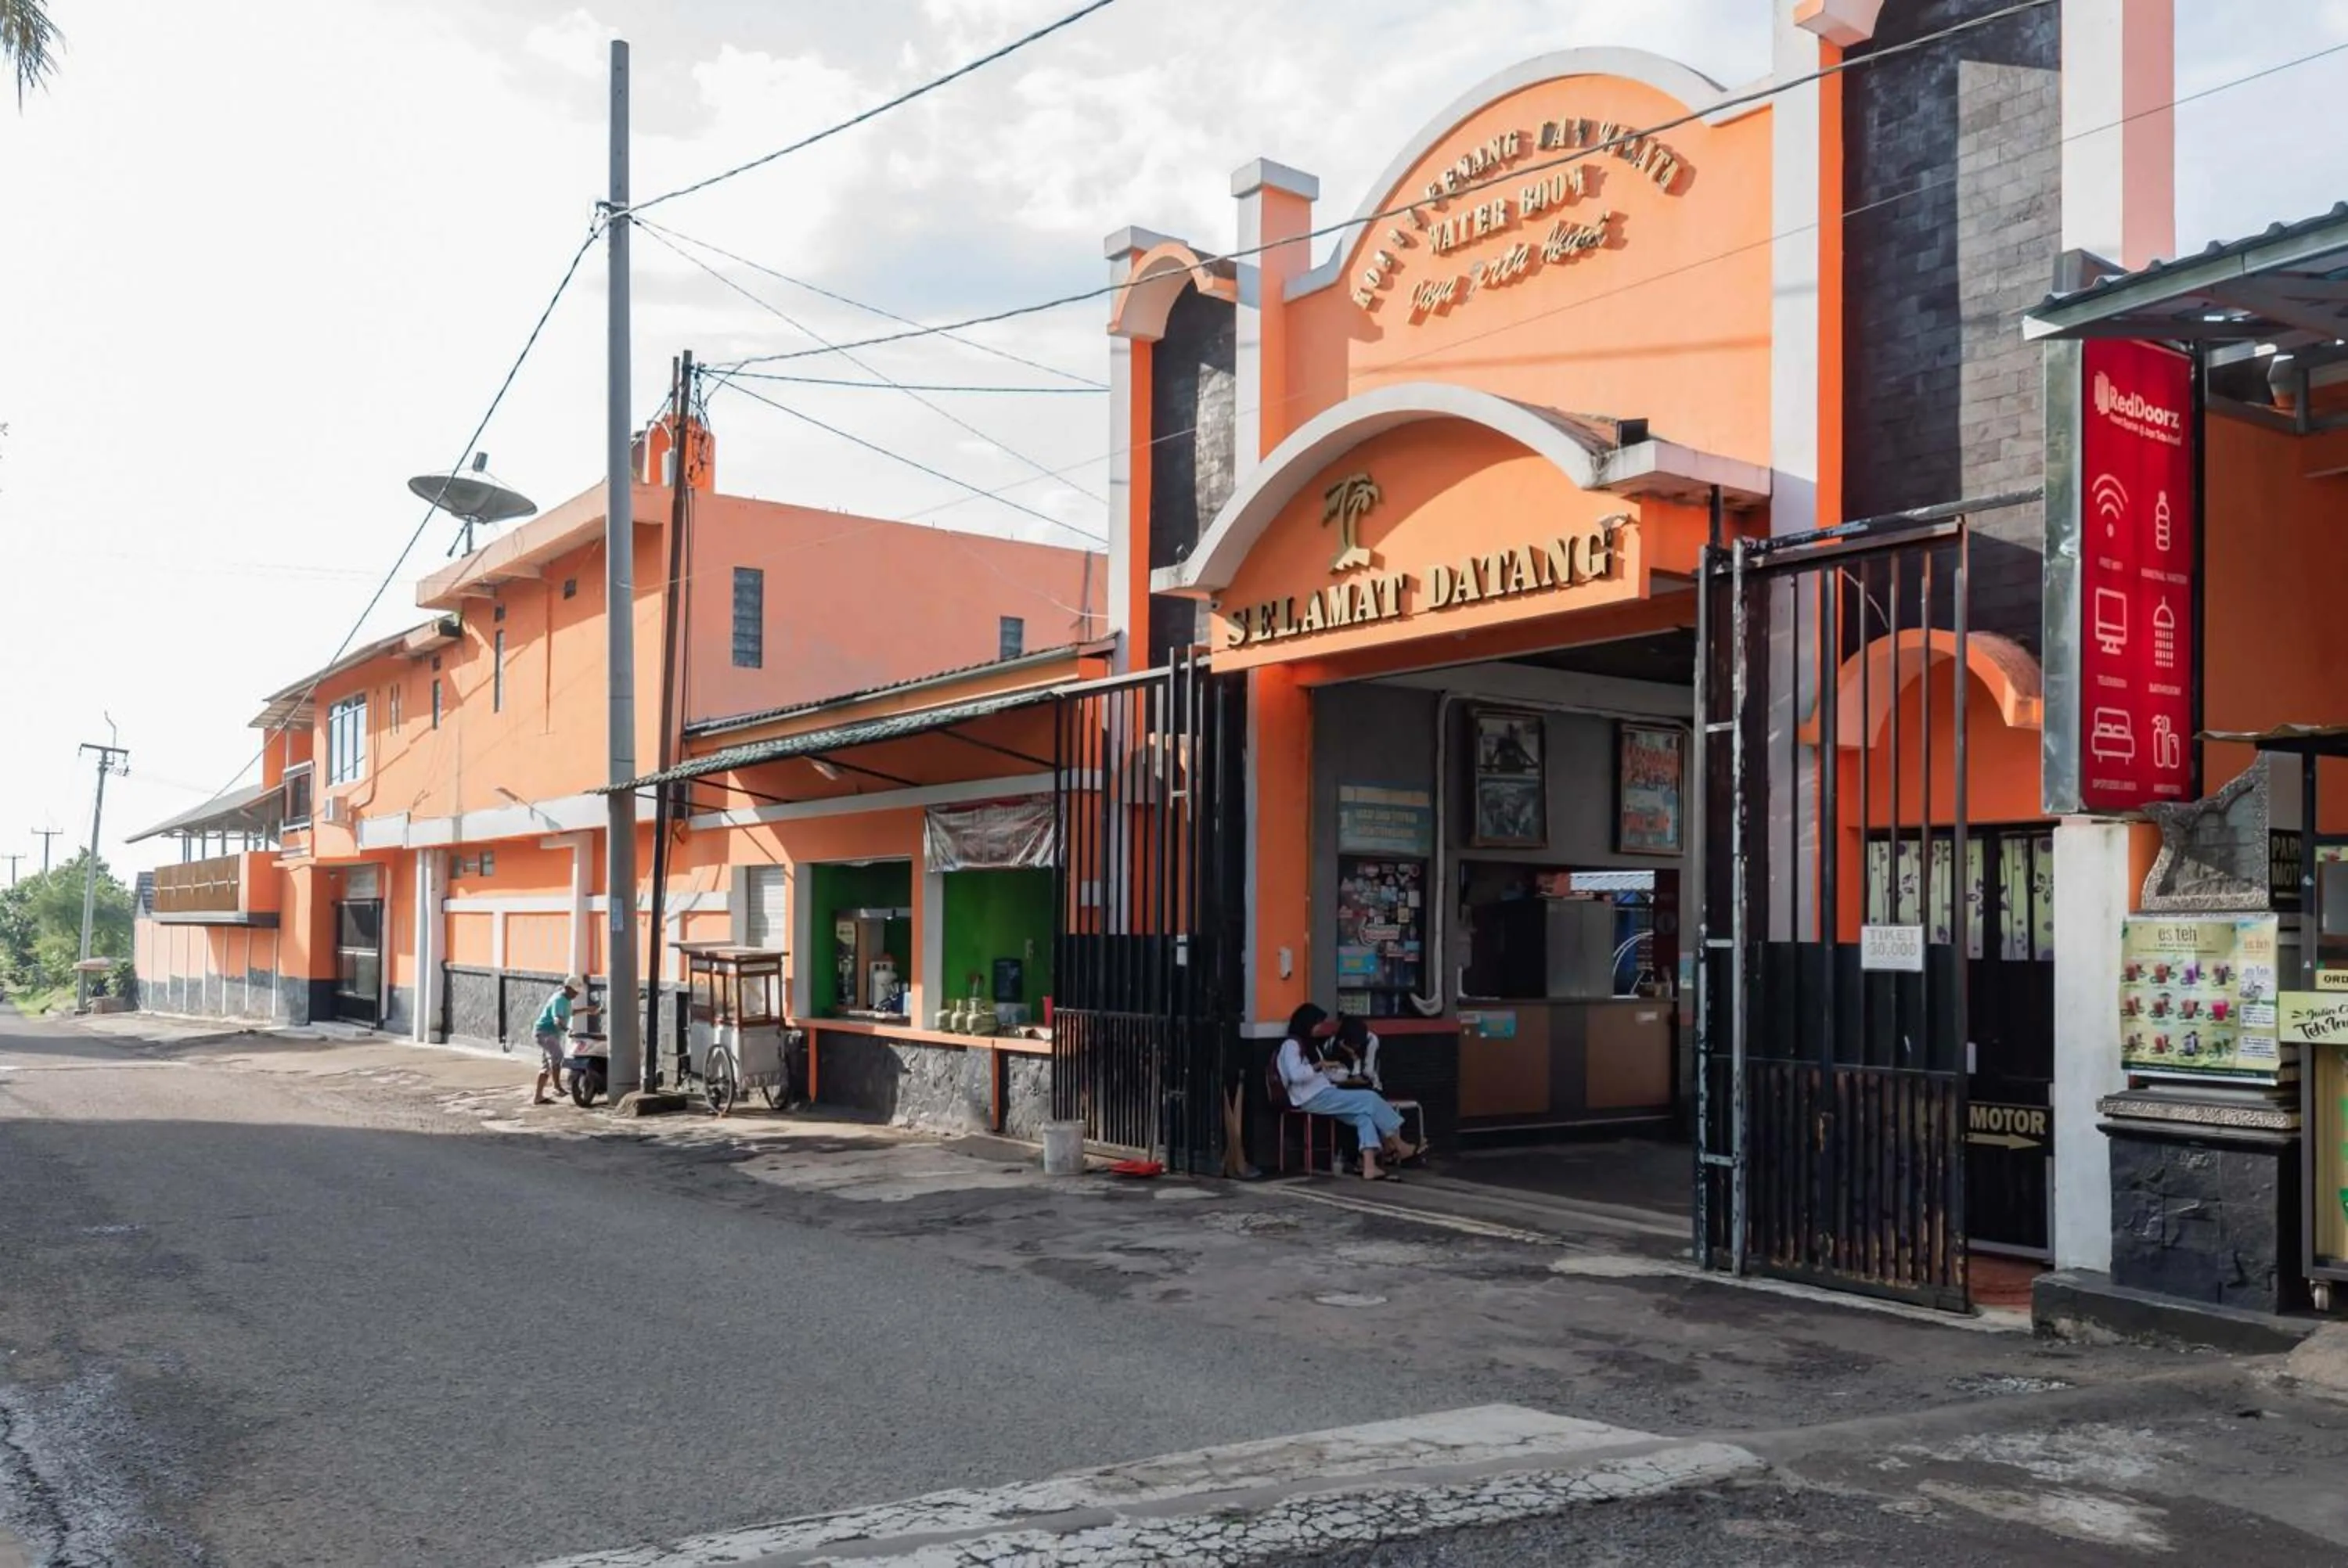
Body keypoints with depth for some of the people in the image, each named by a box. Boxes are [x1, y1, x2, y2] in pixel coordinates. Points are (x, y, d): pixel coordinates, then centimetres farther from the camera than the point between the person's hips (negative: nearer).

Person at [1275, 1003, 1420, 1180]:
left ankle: (1369, 1167, -26)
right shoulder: (1291, 1045, -6)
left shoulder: (1302, 1044, 25)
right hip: (1313, 1099, -9)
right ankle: (1398, 1147, -3)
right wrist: (1319, 1065, -15)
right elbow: (1296, 1075, -20)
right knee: (1370, 1098, -14)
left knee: (1364, 1114, -14)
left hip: (1322, 1095, 9)